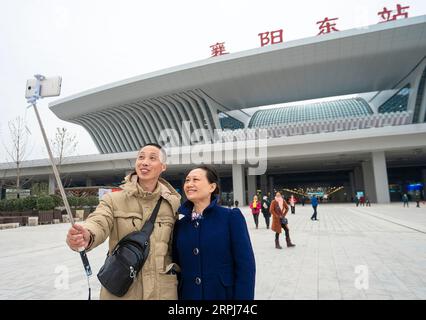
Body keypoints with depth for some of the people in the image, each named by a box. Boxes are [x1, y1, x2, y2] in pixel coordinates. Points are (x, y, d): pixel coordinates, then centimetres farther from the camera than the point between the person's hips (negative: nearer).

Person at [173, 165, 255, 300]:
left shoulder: (231, 217, -11)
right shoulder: (180, 224, 1)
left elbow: (245, 266, -12)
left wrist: (242, 297, -17)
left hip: (224, 295, -3)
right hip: (188, 295, 3)